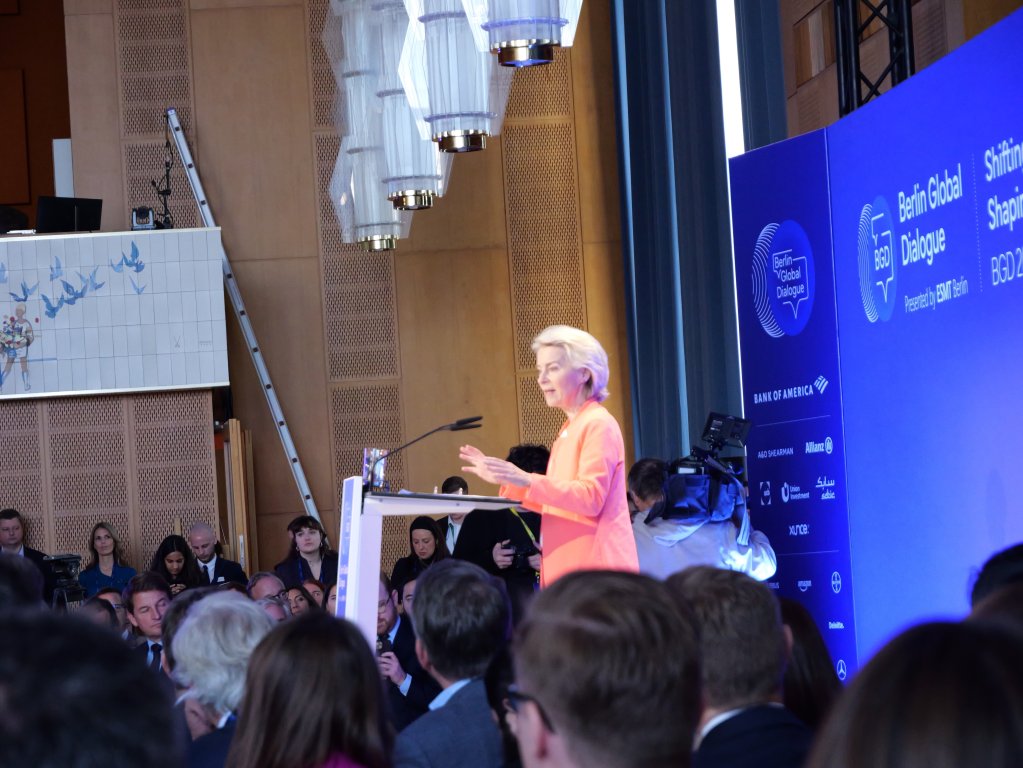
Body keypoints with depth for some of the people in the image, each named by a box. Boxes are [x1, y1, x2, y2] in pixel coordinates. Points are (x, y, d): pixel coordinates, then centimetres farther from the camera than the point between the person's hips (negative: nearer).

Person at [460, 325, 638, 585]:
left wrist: (528, 481, -24)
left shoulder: (599, 425, -7)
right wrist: (504, 480, 16)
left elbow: (591, 498, -17)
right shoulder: (568, 432, 20)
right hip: (566, 569, 8)